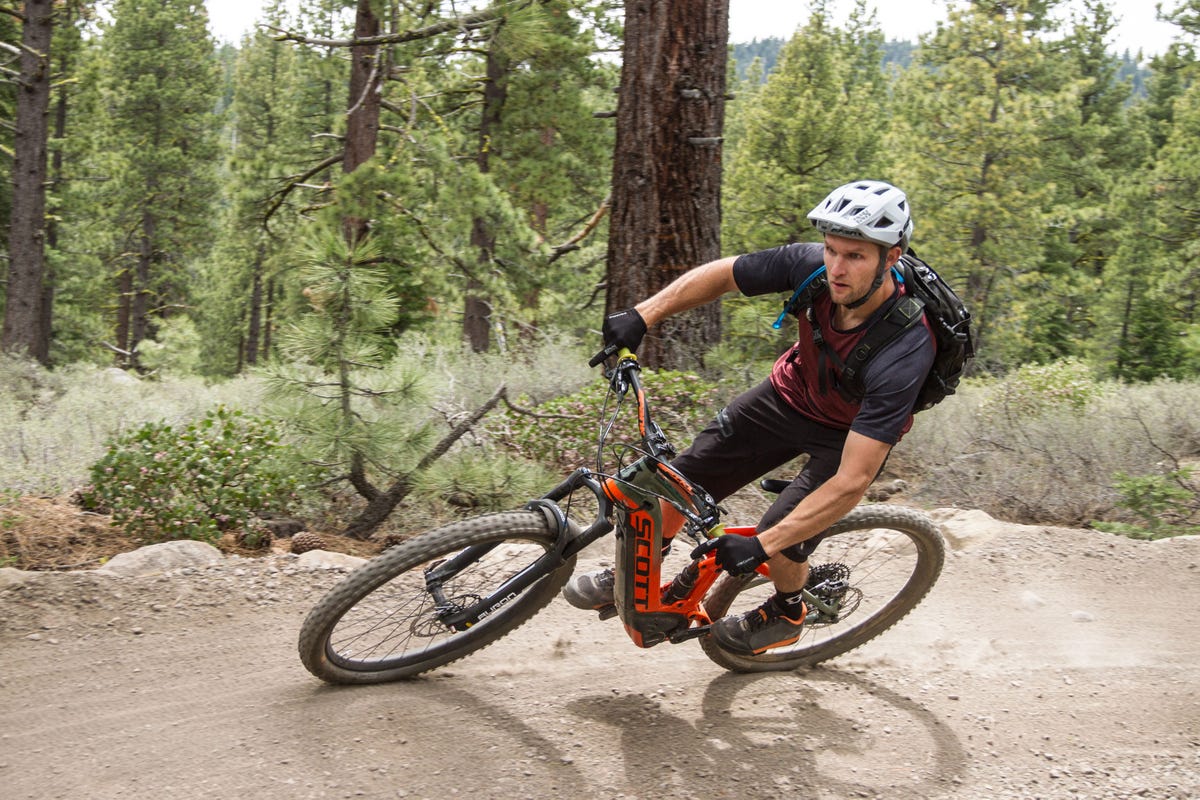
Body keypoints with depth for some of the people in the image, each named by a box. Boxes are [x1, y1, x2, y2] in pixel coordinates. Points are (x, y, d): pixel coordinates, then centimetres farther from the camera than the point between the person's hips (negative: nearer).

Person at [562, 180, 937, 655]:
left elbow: (853, 481, -40)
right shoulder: (812, 266, -28)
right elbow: (719, 275, -10)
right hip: (791, 393, 4)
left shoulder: (903, 353, -40)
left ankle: (786, 614, 18)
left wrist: (761, 546, -42)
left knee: (782, 543, -18)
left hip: (852, 433, -4)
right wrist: (642, 315, -22)